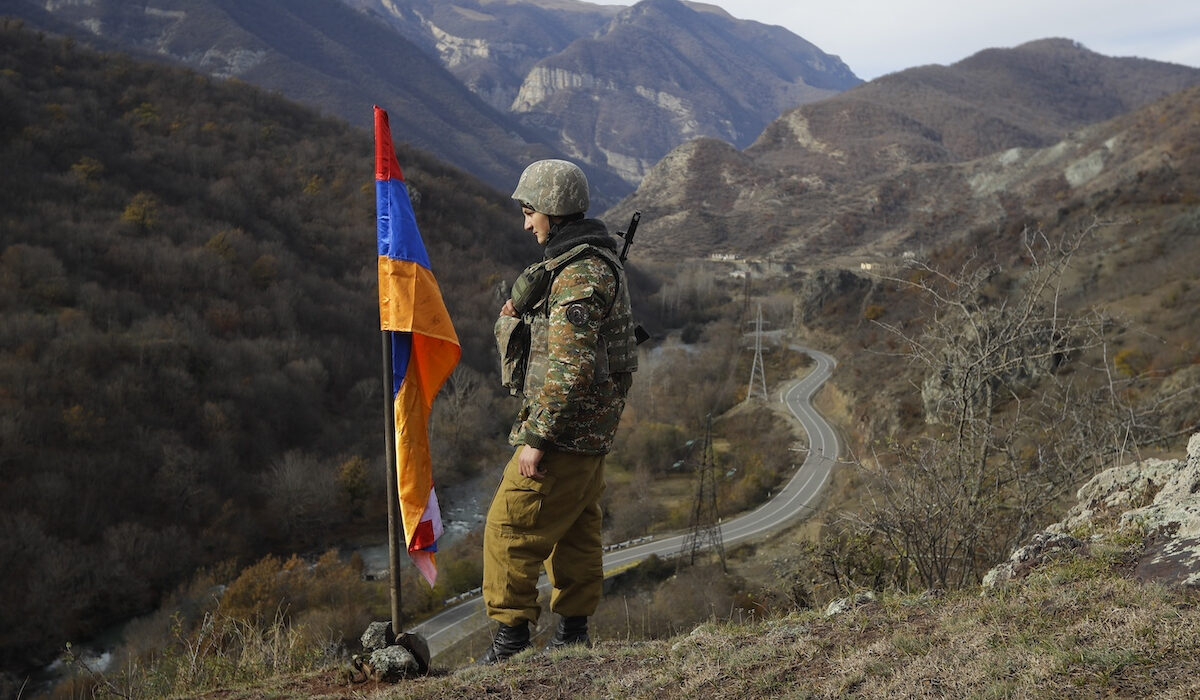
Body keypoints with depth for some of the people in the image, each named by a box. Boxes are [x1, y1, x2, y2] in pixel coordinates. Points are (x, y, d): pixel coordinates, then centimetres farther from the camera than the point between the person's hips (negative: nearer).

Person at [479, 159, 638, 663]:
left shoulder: (580, 275, -21)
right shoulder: (593, 261, 13)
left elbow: (569, 368, -26)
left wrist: (536, 438, -23)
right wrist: (517, 314, 2)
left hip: (567, 430, -10)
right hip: (591, 429, 10)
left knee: (510, 526, -3)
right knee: (575, 526, 16)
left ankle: (512, 630, 5)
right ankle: (574, 628, 26)